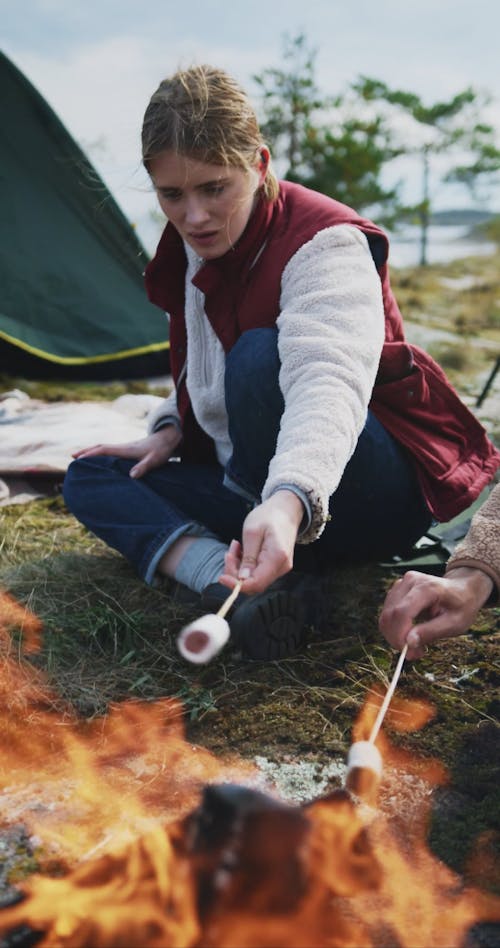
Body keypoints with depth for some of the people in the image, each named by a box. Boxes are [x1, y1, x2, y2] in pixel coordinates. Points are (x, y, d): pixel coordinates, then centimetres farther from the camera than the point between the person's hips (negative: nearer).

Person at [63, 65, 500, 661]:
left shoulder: (325, 243, -20)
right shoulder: (188, 254, 5)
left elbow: (327, 381, -40)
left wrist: (290, 500, -58)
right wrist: (169, 430, 1)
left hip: (381, 498, -8)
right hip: (254, 489, 8)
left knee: (259, 356, -34)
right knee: (90, 477, -2)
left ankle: (281, 570, -17)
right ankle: (231, 582, -27)